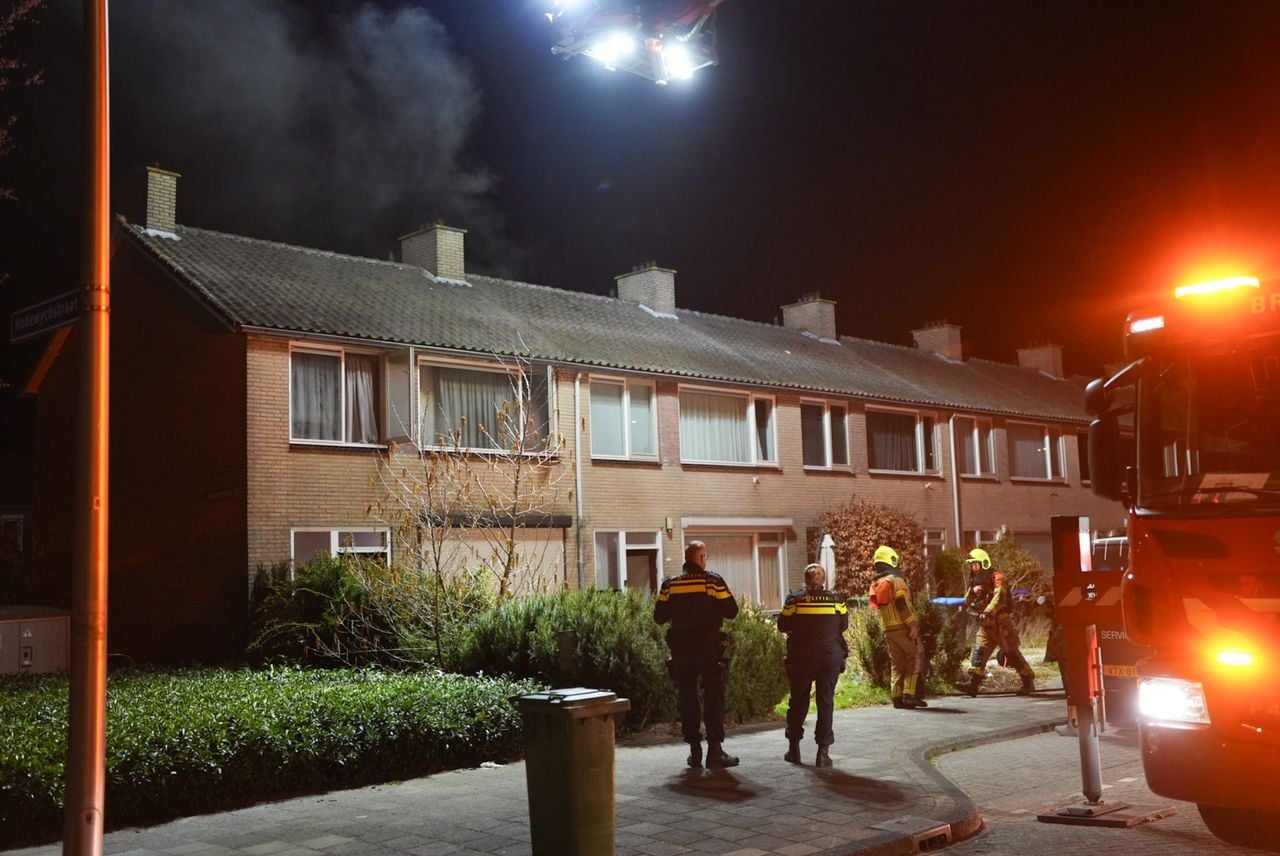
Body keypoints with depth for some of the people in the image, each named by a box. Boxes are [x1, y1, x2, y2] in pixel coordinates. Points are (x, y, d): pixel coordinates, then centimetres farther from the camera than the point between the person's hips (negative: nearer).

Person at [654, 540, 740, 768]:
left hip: (681, 650, 3)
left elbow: (659, 617, 5)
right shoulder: (713, 581, -6)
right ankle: (715, 749, 0)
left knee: (687, 697, 9)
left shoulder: (670, 584, 2)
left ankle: (694, 750, 10)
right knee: (713, 696, 4)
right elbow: (731, 611, -5)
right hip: (709, 647, -3)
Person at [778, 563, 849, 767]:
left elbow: (782, 626, 1)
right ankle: (823, 752, 2)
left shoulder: (795, 600, -6)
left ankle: (794, 748, 20)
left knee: (798, 701, 13)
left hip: (801, 657, 0)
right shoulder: (836, 600, -3)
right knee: (826, 701, 5)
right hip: (831, 656, 0)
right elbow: (844, 625, 8)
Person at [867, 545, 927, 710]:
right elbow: (903, 605, -19)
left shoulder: (875, 585, 12)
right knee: (914, 658, 2)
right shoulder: (895, 580, -11)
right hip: (904, 628, -7)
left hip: (889, 629, 7)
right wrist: (913, 625, -18)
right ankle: (909, 693, -7)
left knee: (897, 663, 11)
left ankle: (898, 697, 7)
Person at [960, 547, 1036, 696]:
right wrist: (972, 591, -8)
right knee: (979, 651, -6)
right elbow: (968, 602, 11)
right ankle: (973, 684, -12)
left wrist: (988, 612, -32)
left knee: (1012, 653, -1)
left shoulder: (996, 577, -9)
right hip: (985, 624, 7)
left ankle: (1028, 682, 11)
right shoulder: (976, 581, 14)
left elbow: (999, 597, -23)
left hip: (1000, 621, -7)